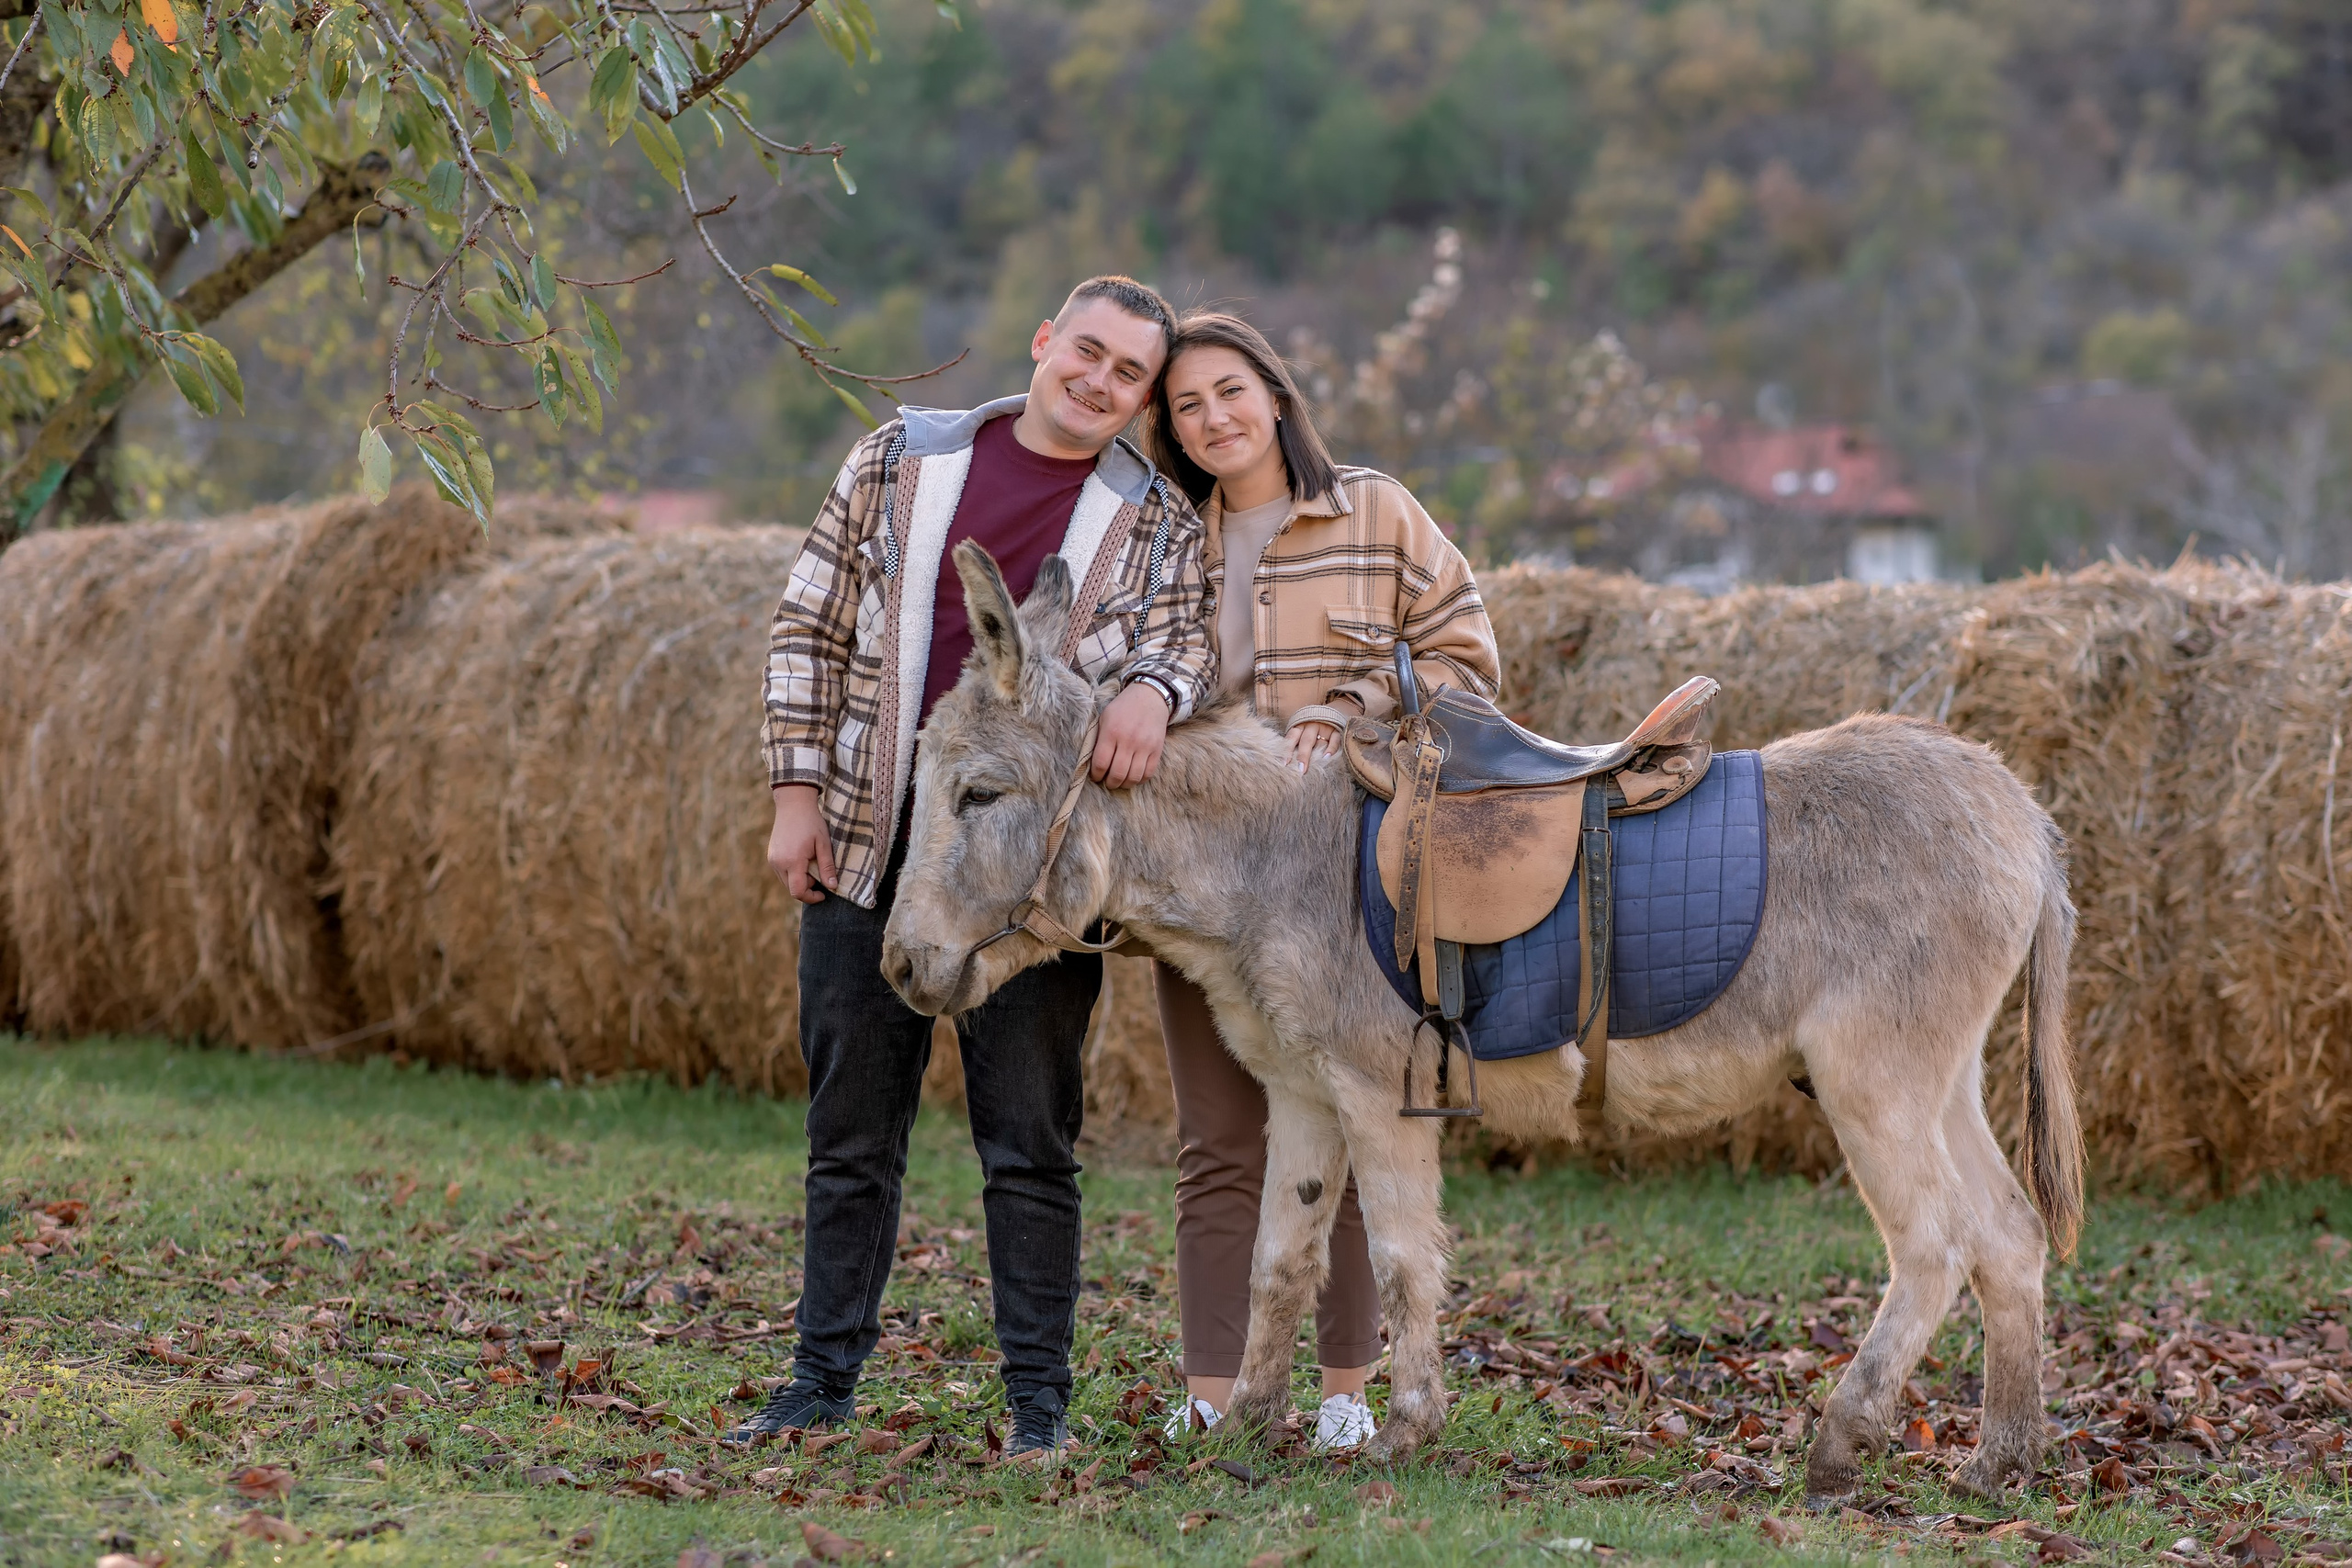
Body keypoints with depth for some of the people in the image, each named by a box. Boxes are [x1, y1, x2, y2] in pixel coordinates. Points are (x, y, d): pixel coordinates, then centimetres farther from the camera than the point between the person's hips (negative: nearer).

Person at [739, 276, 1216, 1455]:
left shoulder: (1158, 523, 8)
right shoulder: (903, 459, 7)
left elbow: (1185, 638, -3)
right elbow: (810, 625, 8)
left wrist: (1152, 691, -27)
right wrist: (798, 792, 1)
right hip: (869, 848, 1)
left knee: (1030, 1139, 1)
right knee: (851, 1129, 7)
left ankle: (1037, 1398, 8)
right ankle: (824, 1378, 16)